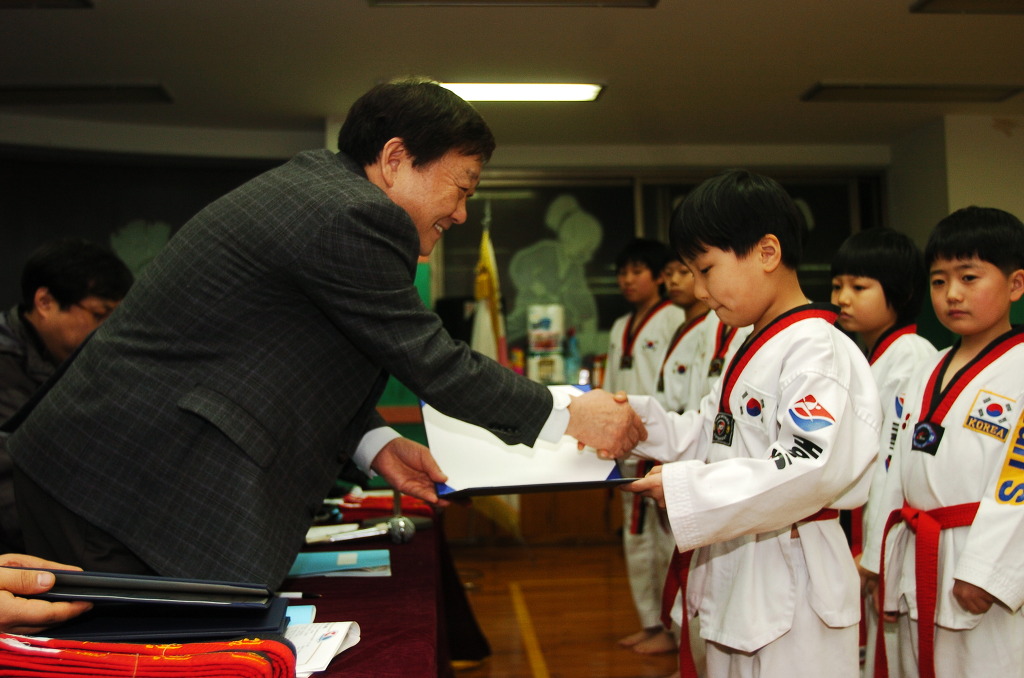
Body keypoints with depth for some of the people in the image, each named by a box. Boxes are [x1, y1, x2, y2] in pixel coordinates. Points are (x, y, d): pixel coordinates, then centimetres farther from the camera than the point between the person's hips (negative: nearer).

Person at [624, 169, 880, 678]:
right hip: (735, 577, 10)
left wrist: (686, 489, -27)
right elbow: (707, 439, 16)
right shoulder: (751, 350, 14)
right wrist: (634, 416, 0)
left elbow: (815, 466, -31)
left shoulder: (816, 349, -19)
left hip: (791, 585, -10)